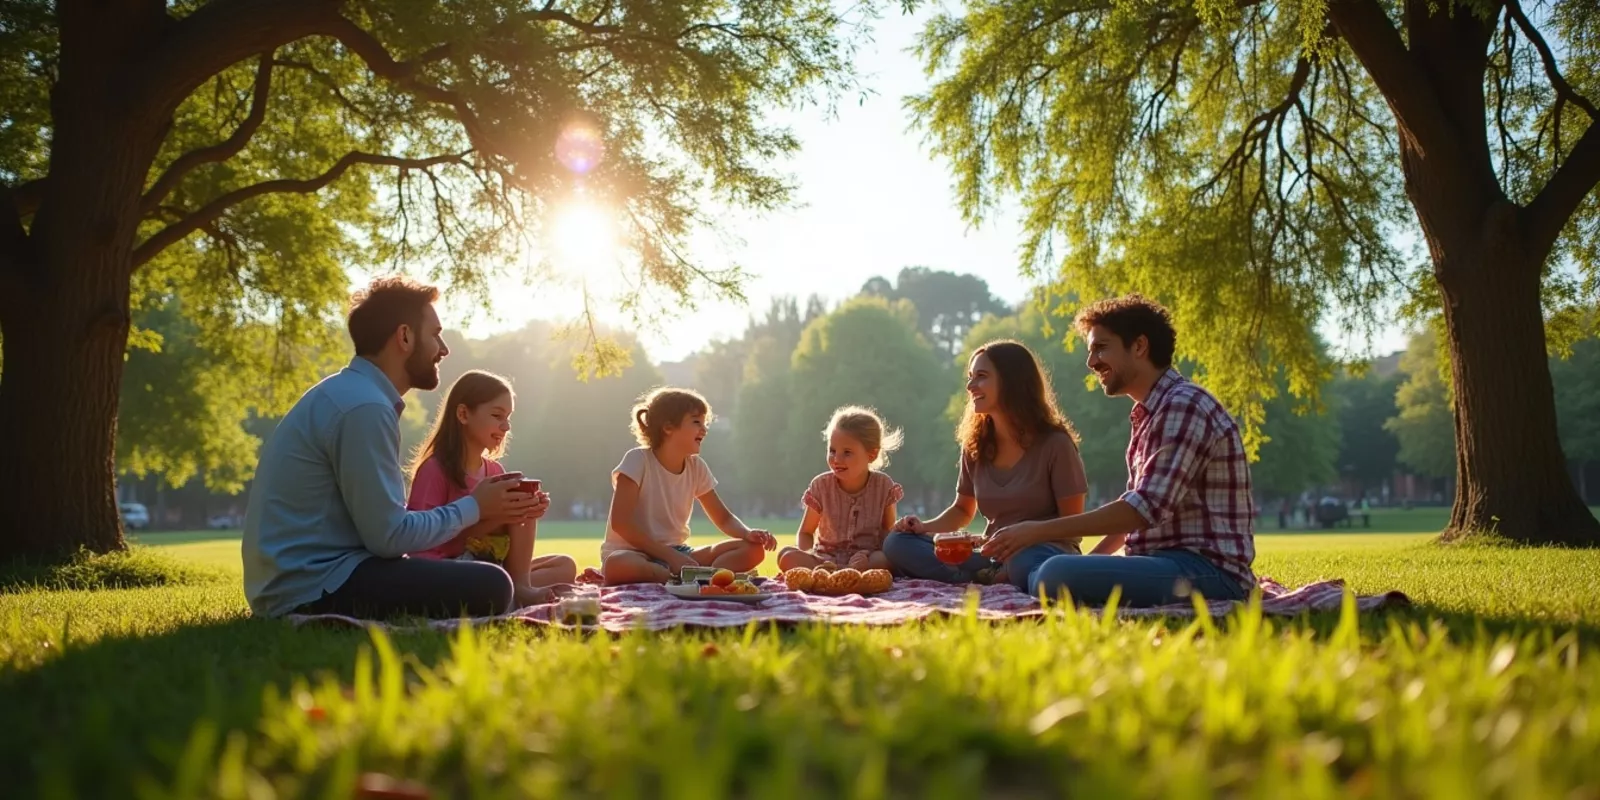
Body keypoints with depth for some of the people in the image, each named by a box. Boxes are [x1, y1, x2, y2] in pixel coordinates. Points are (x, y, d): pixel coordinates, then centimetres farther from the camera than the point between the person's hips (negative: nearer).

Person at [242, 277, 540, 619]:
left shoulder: (350, 394, 15)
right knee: (489, 587, -20)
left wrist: (473, 508, 12)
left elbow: (382, 523, 14)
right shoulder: (364, 405, -17)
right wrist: (473, 507, -3)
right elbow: (389, 535, -17)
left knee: (464, 572, 23)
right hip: (312, 588, -10)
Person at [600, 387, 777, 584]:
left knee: (753, 549, -11)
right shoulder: (637, 460, -12)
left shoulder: (696, 467, 5)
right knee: (618, 566, -43)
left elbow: (724, 518, 12)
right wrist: (670, 556, -25)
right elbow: (620, 522, -19)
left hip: (677, 552, 6)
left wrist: (748, 533, -12)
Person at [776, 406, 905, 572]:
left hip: (869, 558, 0)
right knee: (787, 556, -27)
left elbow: (888, 531, 3)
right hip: (826, 559, 0)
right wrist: (809, 556, -18)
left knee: (894, 558, -35)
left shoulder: (884, 485, -2)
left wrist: (867, 556, -19)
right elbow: (805, 532, 6)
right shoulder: (821, 486, -2)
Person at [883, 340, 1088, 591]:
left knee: (1027, 566, -45)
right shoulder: (975, 446, 7)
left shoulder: (1055, 444, -8)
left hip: (1045, 550, -6)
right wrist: (926, 526, -1)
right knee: (897, 543, -13)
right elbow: (963, 510, 20)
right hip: (996, 558, 7)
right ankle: (997, 579, -25)